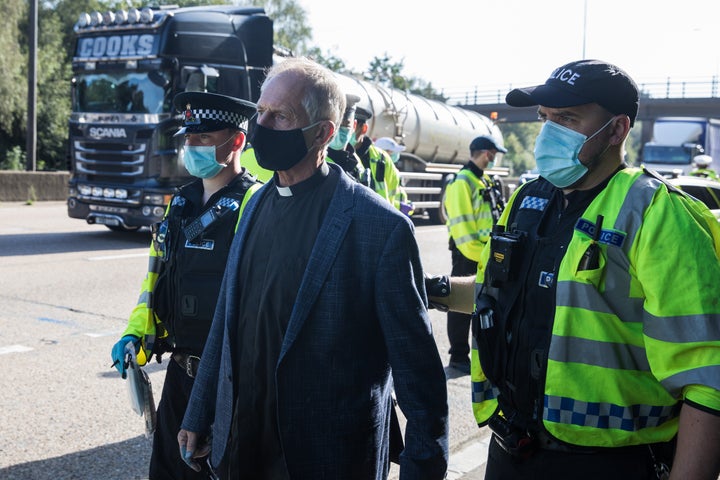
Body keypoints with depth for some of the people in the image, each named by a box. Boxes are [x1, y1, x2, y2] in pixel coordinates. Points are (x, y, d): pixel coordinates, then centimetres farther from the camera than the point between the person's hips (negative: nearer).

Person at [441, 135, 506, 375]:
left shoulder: (485, 181, 16)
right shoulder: (462, 181, -13)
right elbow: (461, 224, -20)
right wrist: (475, 252, -21)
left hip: (486, 253, 9)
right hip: (467, 253, -9)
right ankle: (459, 356, 10)